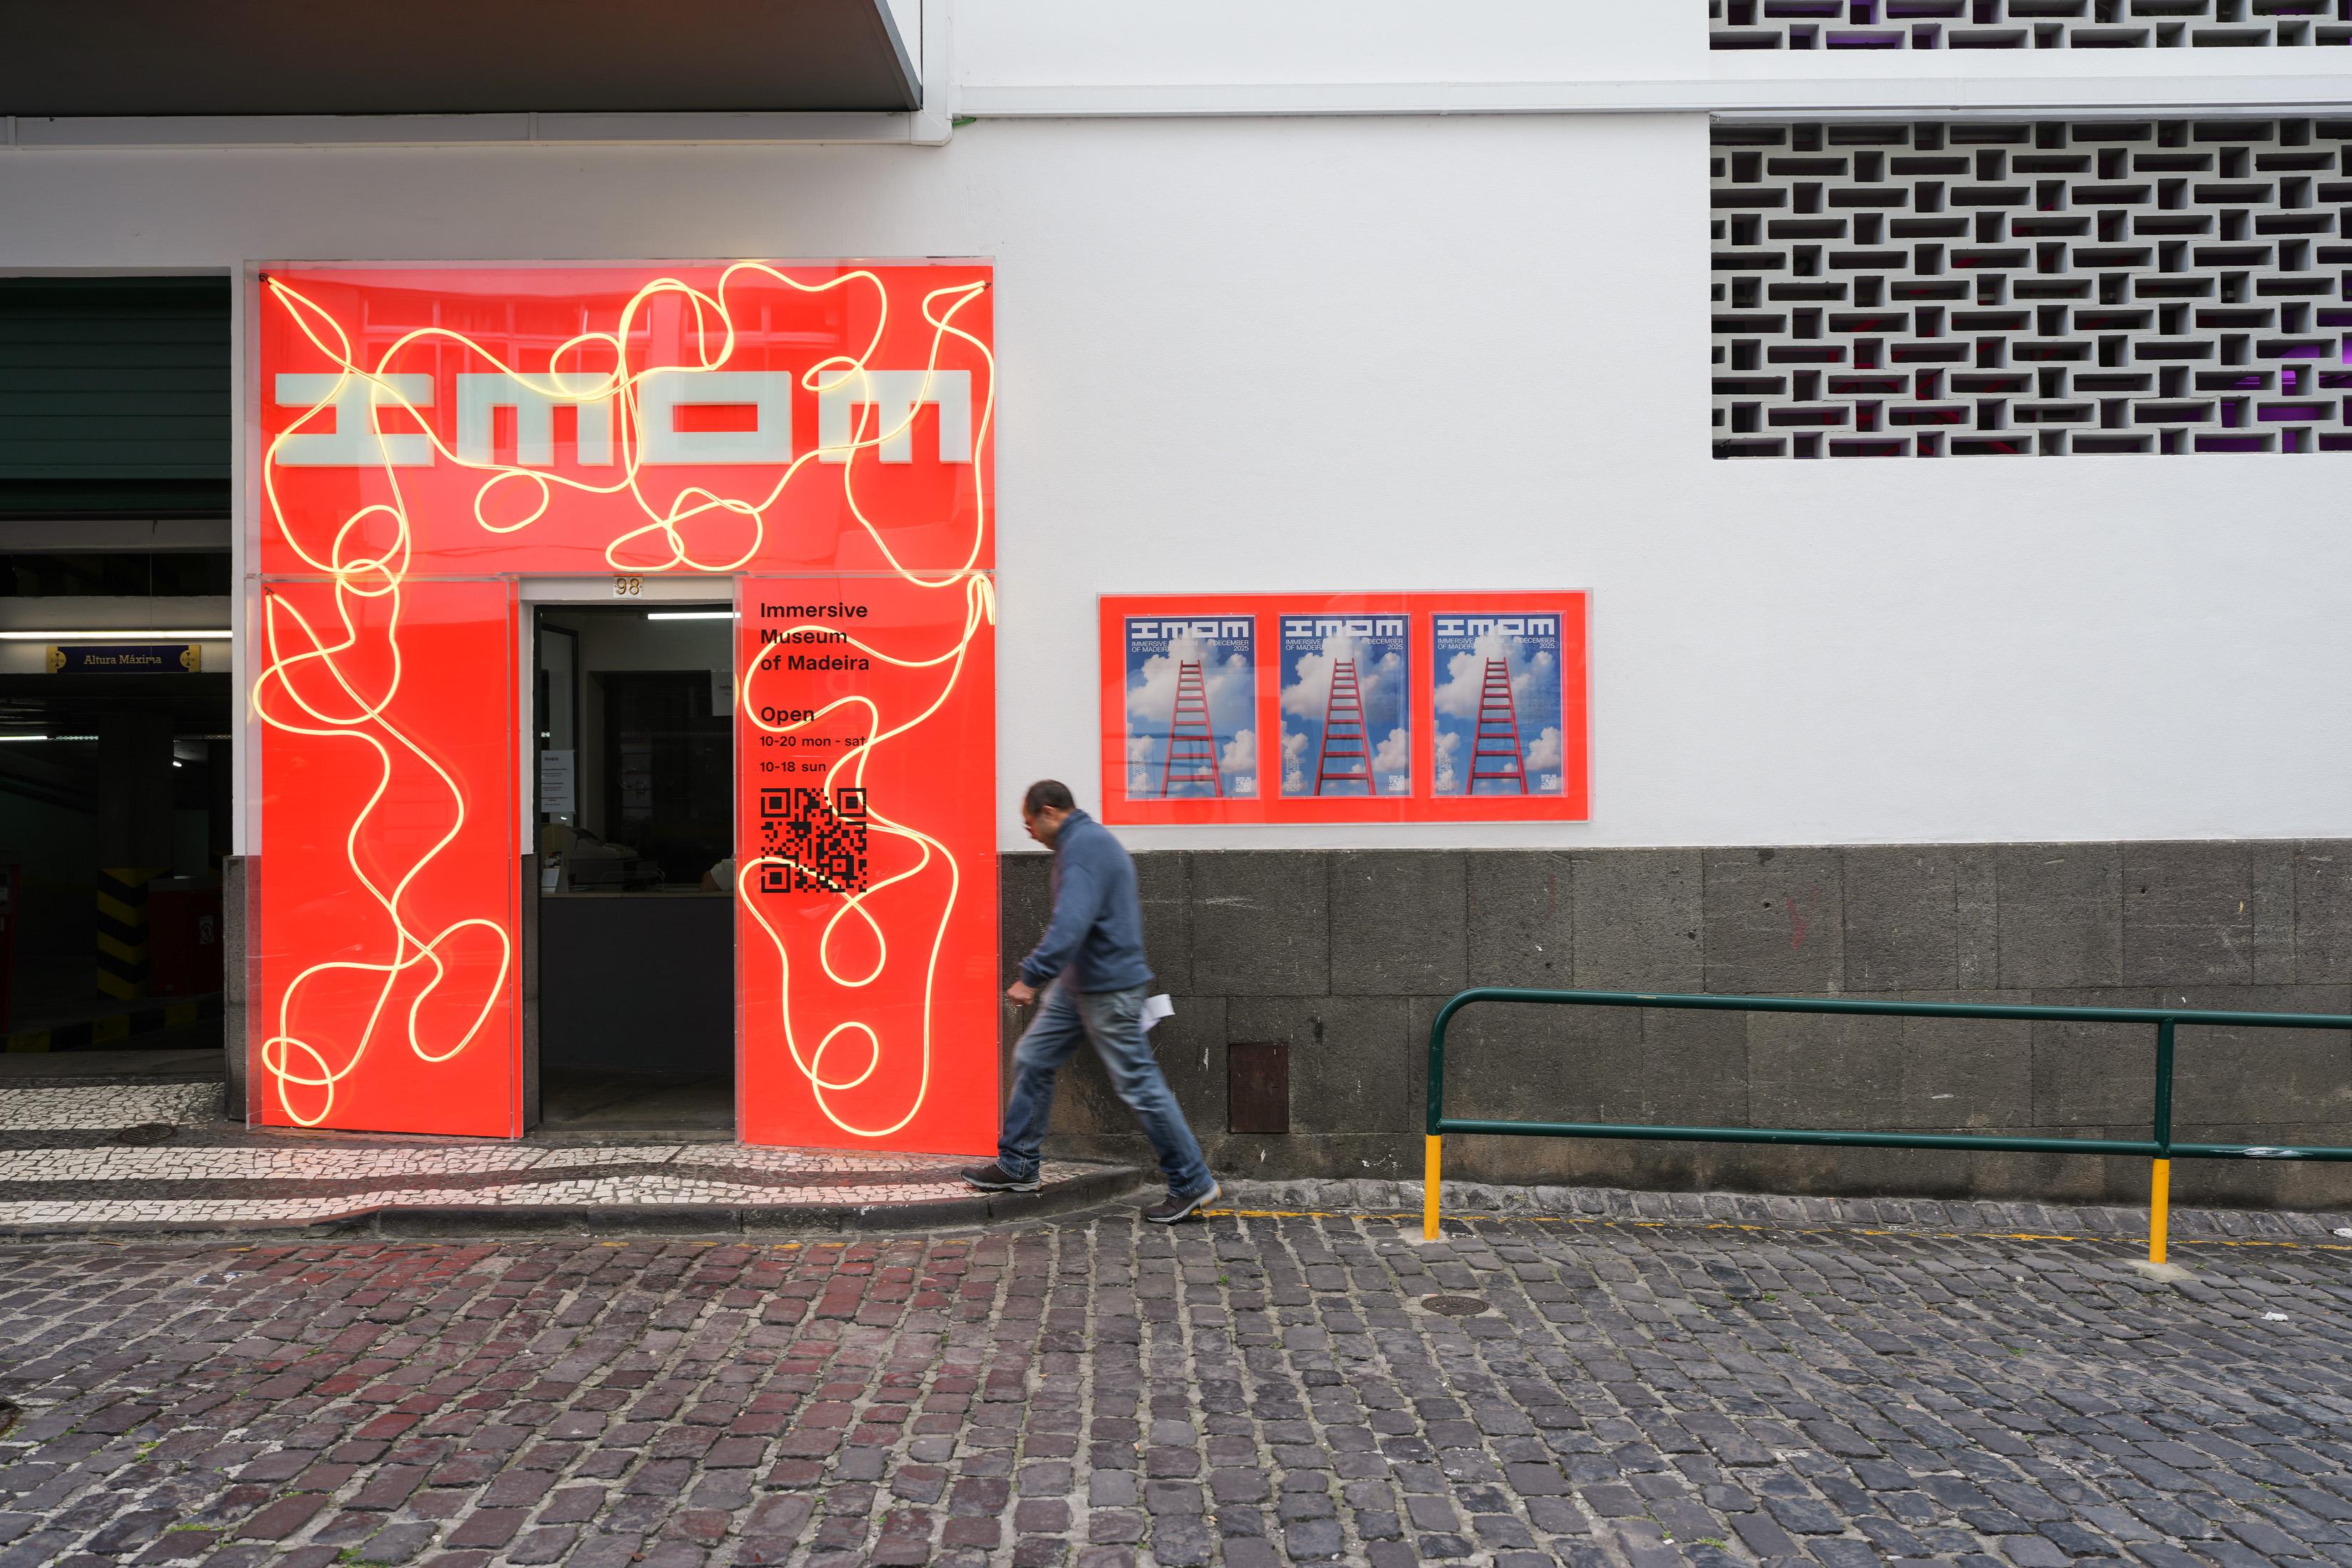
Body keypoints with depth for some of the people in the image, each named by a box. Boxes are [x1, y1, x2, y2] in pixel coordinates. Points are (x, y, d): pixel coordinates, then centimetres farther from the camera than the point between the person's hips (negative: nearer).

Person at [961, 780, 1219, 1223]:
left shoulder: (1082, 846, -18)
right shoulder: (1095, 840, 15)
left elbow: (1070, 924, -30)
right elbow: (1126, 914, 24)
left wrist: (1031, 977, -27)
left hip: (1108, 991, -11)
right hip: (1079, 985, 11)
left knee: (1138, 1084, -3)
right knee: (1031, 1060, 12)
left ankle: (1192, 1183, 8)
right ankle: (1017, 1166, 21)